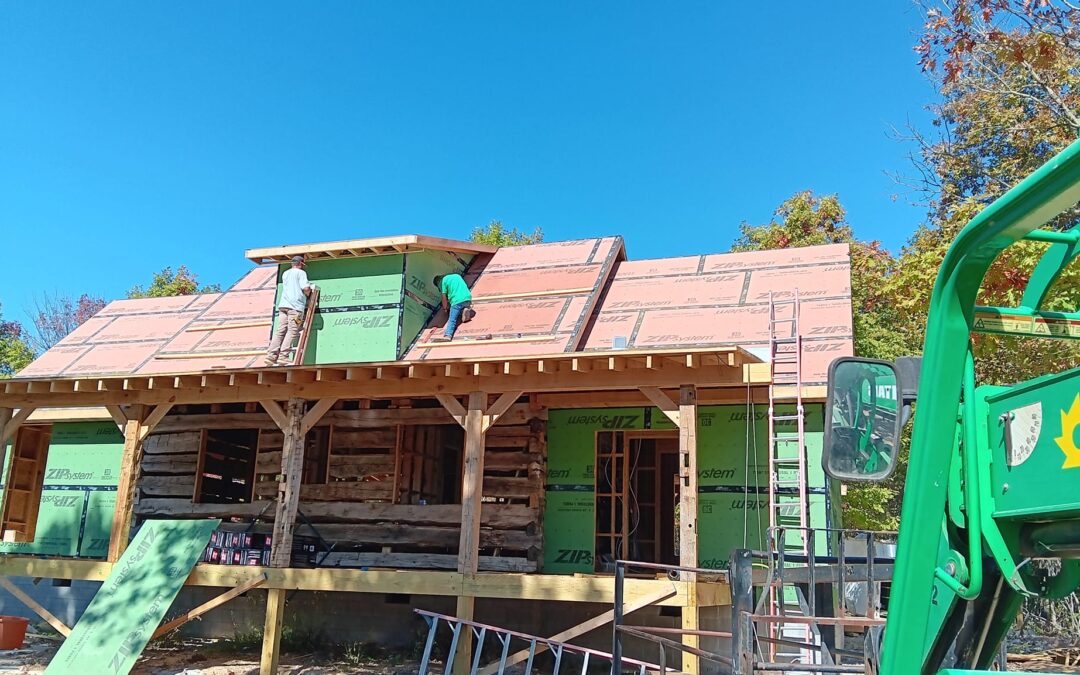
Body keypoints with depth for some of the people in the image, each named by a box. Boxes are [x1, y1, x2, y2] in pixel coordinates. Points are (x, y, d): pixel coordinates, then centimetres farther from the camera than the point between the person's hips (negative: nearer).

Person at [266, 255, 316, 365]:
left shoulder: (285, 273, 26)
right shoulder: (301, 272, 3)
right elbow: (305, 288, -9)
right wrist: (308, 294, 12)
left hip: (283, 304, 7)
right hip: (295, 306, -7)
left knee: (280, 330, 2)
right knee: (292, 330, -9)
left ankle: (271, 355, -8)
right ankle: (283, 355, -19)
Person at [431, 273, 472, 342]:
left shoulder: (443, 281, 8)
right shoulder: (457, 275, 28)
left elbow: (444, 297, 7)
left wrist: (445, 308, 24)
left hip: (457, 301, -6)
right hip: (468, 298, 6)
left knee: (452, 320, -14)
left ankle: (448, 335, -35)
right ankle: (465, 309, 2)